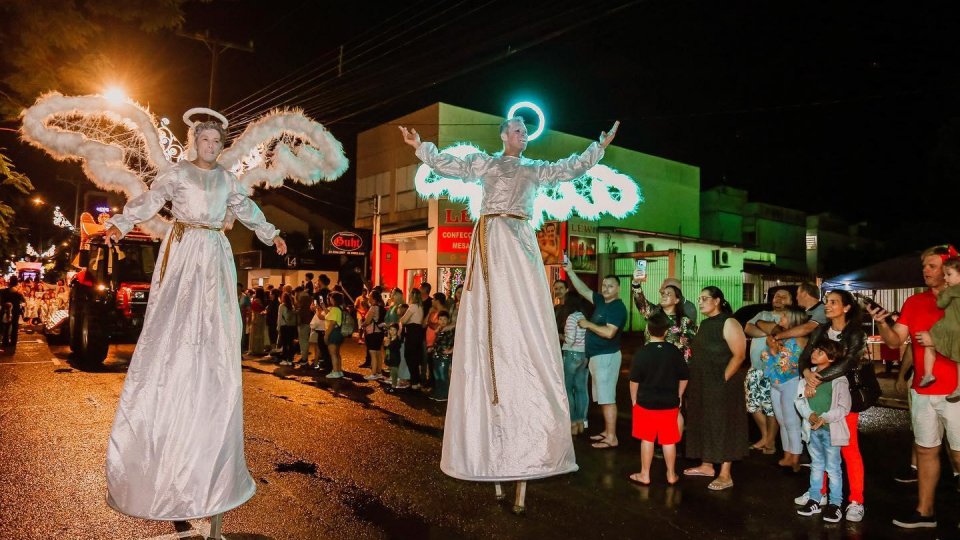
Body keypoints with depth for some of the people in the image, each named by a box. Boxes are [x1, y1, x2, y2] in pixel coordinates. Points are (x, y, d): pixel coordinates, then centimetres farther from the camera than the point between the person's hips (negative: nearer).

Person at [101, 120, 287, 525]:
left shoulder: (227, 179, 16)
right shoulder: (178, 172, 3)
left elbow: (247, 210, 28)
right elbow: (150, 199, -10)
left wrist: (271, 234, 35)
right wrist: (121, 223, -26)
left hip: (215, 256, 4)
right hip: (182, 252, -4)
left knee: (216, 333, -1)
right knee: (173, 327, -11)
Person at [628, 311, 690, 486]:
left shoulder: (642, 352, -12)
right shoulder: (675, 352, -3)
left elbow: (634, 380, -9)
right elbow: (684, 378, 5)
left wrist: (634, 400, 4)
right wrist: (677, 396, 16)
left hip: (646, 403, -2)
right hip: (670, 404, 2)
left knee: (647, 440, 8)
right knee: (669, 440, 11)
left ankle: (644, 475, 17)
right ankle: (671, 475, 23)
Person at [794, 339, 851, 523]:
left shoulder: (839, 379, -13)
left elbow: (844, 407, -12)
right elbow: (799, 399, 4)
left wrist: (824, 418, -20)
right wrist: (809, 414, -12)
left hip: (830, 429, -5)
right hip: (812, 429, 5)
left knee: (833, 468, 5)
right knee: (816, 465, 17)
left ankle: (834, 503, 16)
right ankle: (814, 500, 26)